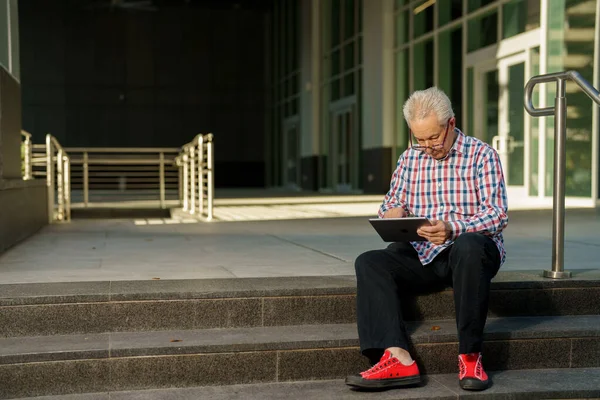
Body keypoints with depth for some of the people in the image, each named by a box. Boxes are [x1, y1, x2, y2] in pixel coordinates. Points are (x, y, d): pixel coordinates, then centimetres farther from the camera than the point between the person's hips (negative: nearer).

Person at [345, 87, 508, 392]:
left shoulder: (482, 155, 0)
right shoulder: (410, 158, 14)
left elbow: (497, 215, -9)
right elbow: (391, 203, 19)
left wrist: (453, 229, -27)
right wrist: (391, 213, -8)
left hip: (470, 248, -4)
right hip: (422, 254, 4)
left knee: (469, 247, -40)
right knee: (369, 262, -22)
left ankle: (470, 356, -29)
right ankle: (397, 358, -37)